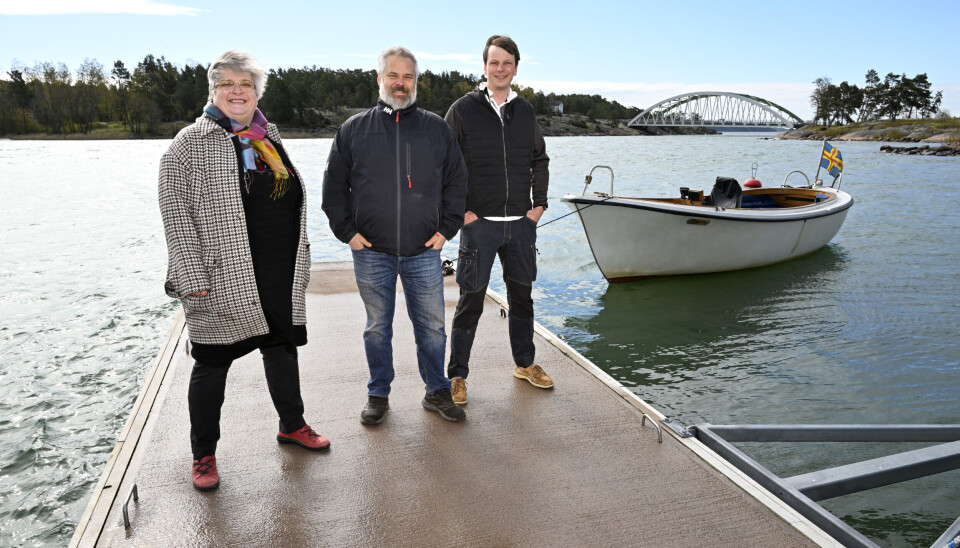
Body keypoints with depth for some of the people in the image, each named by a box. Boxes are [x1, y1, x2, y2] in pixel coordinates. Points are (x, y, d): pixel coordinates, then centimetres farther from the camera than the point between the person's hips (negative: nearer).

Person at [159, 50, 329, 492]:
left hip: (280, 278, 6)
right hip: (222, 280, -5)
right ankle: (203, 454, 22)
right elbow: (176, 215, -11)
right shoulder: (191, 143, -5)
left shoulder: (269, 138, 14)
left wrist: (298, 263, 18)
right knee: (212, 364, 6)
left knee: (283, 348, 17)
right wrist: (192, 279, -18)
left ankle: (292, 425, 37)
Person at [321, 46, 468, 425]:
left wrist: (446, 229, 3)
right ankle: (378, 395, 25)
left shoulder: (436, 128, 8)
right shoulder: (354, 129, 6)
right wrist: (347, 231, -1)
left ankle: (437, 392, 24)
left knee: (432, 326, 7)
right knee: (378, 327, 10)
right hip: (371, 252, 0)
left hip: (424, 251, 1)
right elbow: (334, 186, 9)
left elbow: (456, 181, 11)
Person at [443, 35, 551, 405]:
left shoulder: (525, 111, 10)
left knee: (521, 294, 14)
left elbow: (540, 160, 19)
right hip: (479, 222, -4)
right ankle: (457, 374, 13)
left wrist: (539, 202, 8)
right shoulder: (463, 110, -2)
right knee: (471, 299, 0)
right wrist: (459, 209, -10)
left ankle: (525, 363, 30)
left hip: (521, 222, 4)